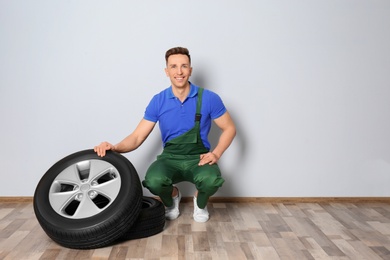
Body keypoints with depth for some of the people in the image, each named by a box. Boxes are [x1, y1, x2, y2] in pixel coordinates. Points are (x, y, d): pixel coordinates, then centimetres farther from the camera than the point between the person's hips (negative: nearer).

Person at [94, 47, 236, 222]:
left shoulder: (208, 98, -8)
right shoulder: (158, 101, -4)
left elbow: (229, 128, 2)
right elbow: (138, 137, -4)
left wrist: (216, 153, -14)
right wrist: (115, 148, -24)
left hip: (199, 159, -1)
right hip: (170, 159, 1)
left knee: (211, 180, -35)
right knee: (153, 181, -32)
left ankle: (200, 202, 5)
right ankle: (172, 199, 8)